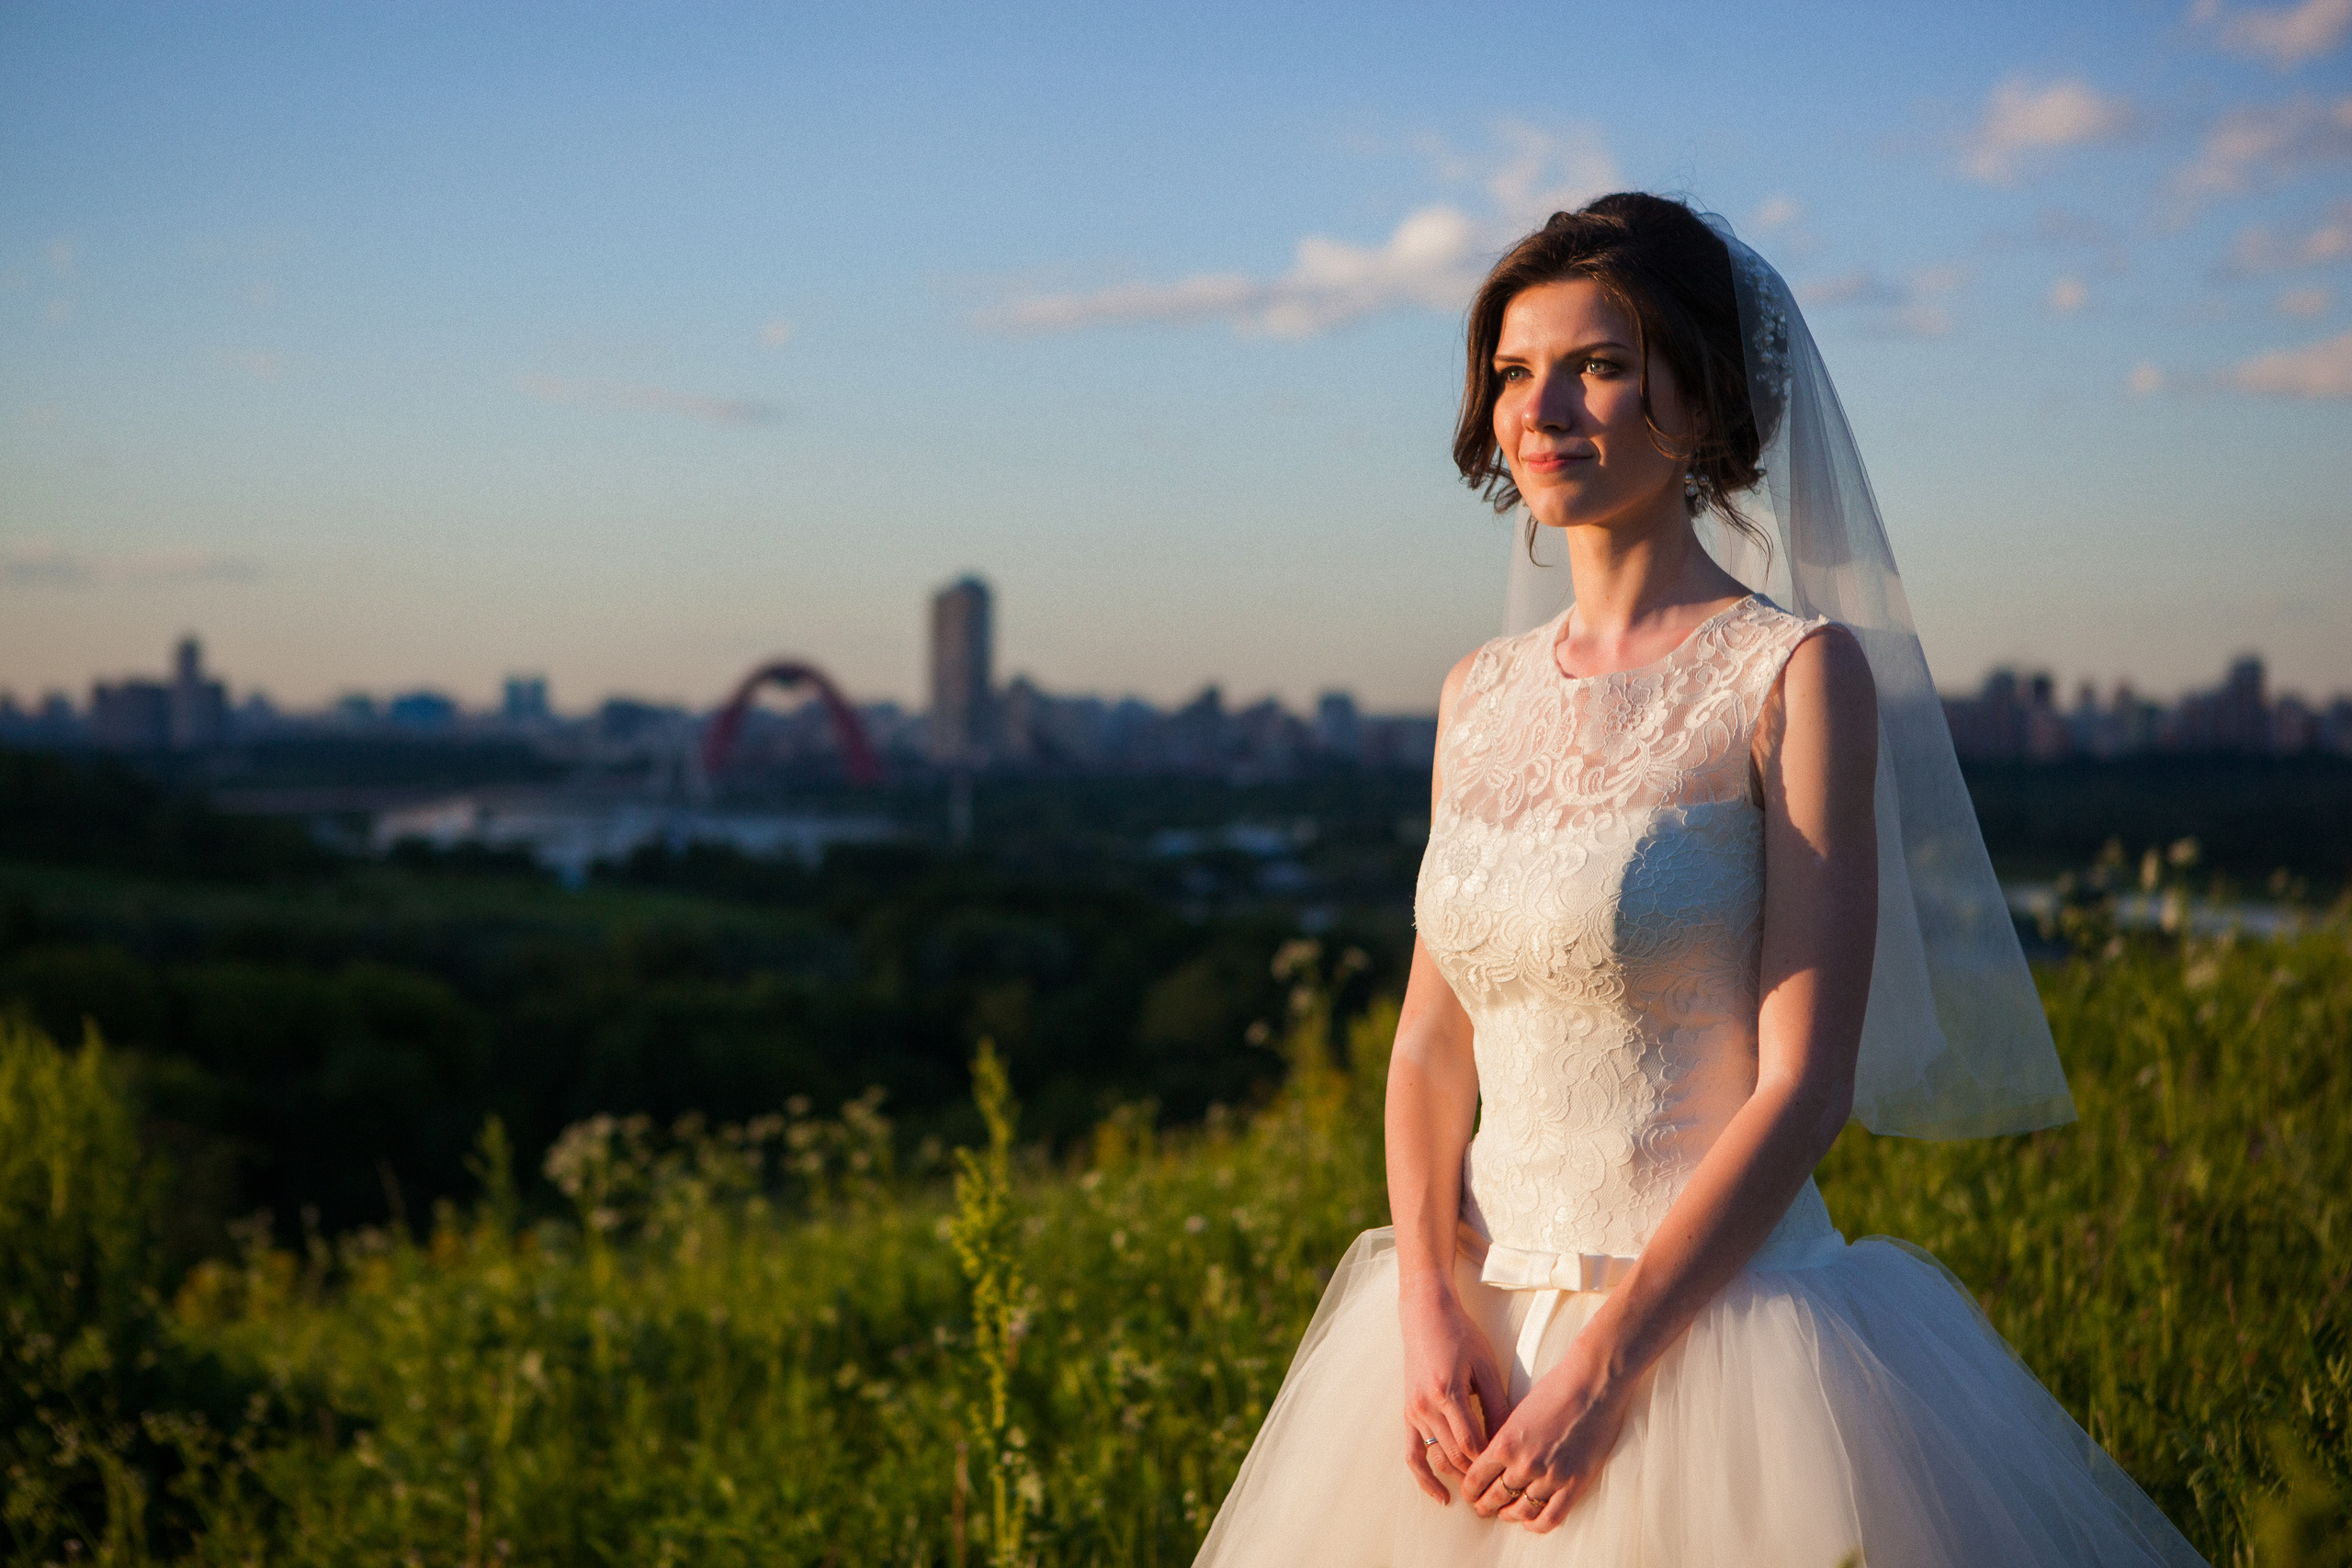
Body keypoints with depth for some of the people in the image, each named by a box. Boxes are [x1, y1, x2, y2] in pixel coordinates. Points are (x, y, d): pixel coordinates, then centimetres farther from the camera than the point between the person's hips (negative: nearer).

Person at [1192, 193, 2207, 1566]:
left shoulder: (1798, 671, -8)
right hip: (1476, 1324, 5)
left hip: (1705, 1319, -5)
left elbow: (1804, 1083, -13)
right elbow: (1431, 1047, 8)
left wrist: (1602, 1363, -17)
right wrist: (1430, 1311, -7)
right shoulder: (1483, 695, 8)